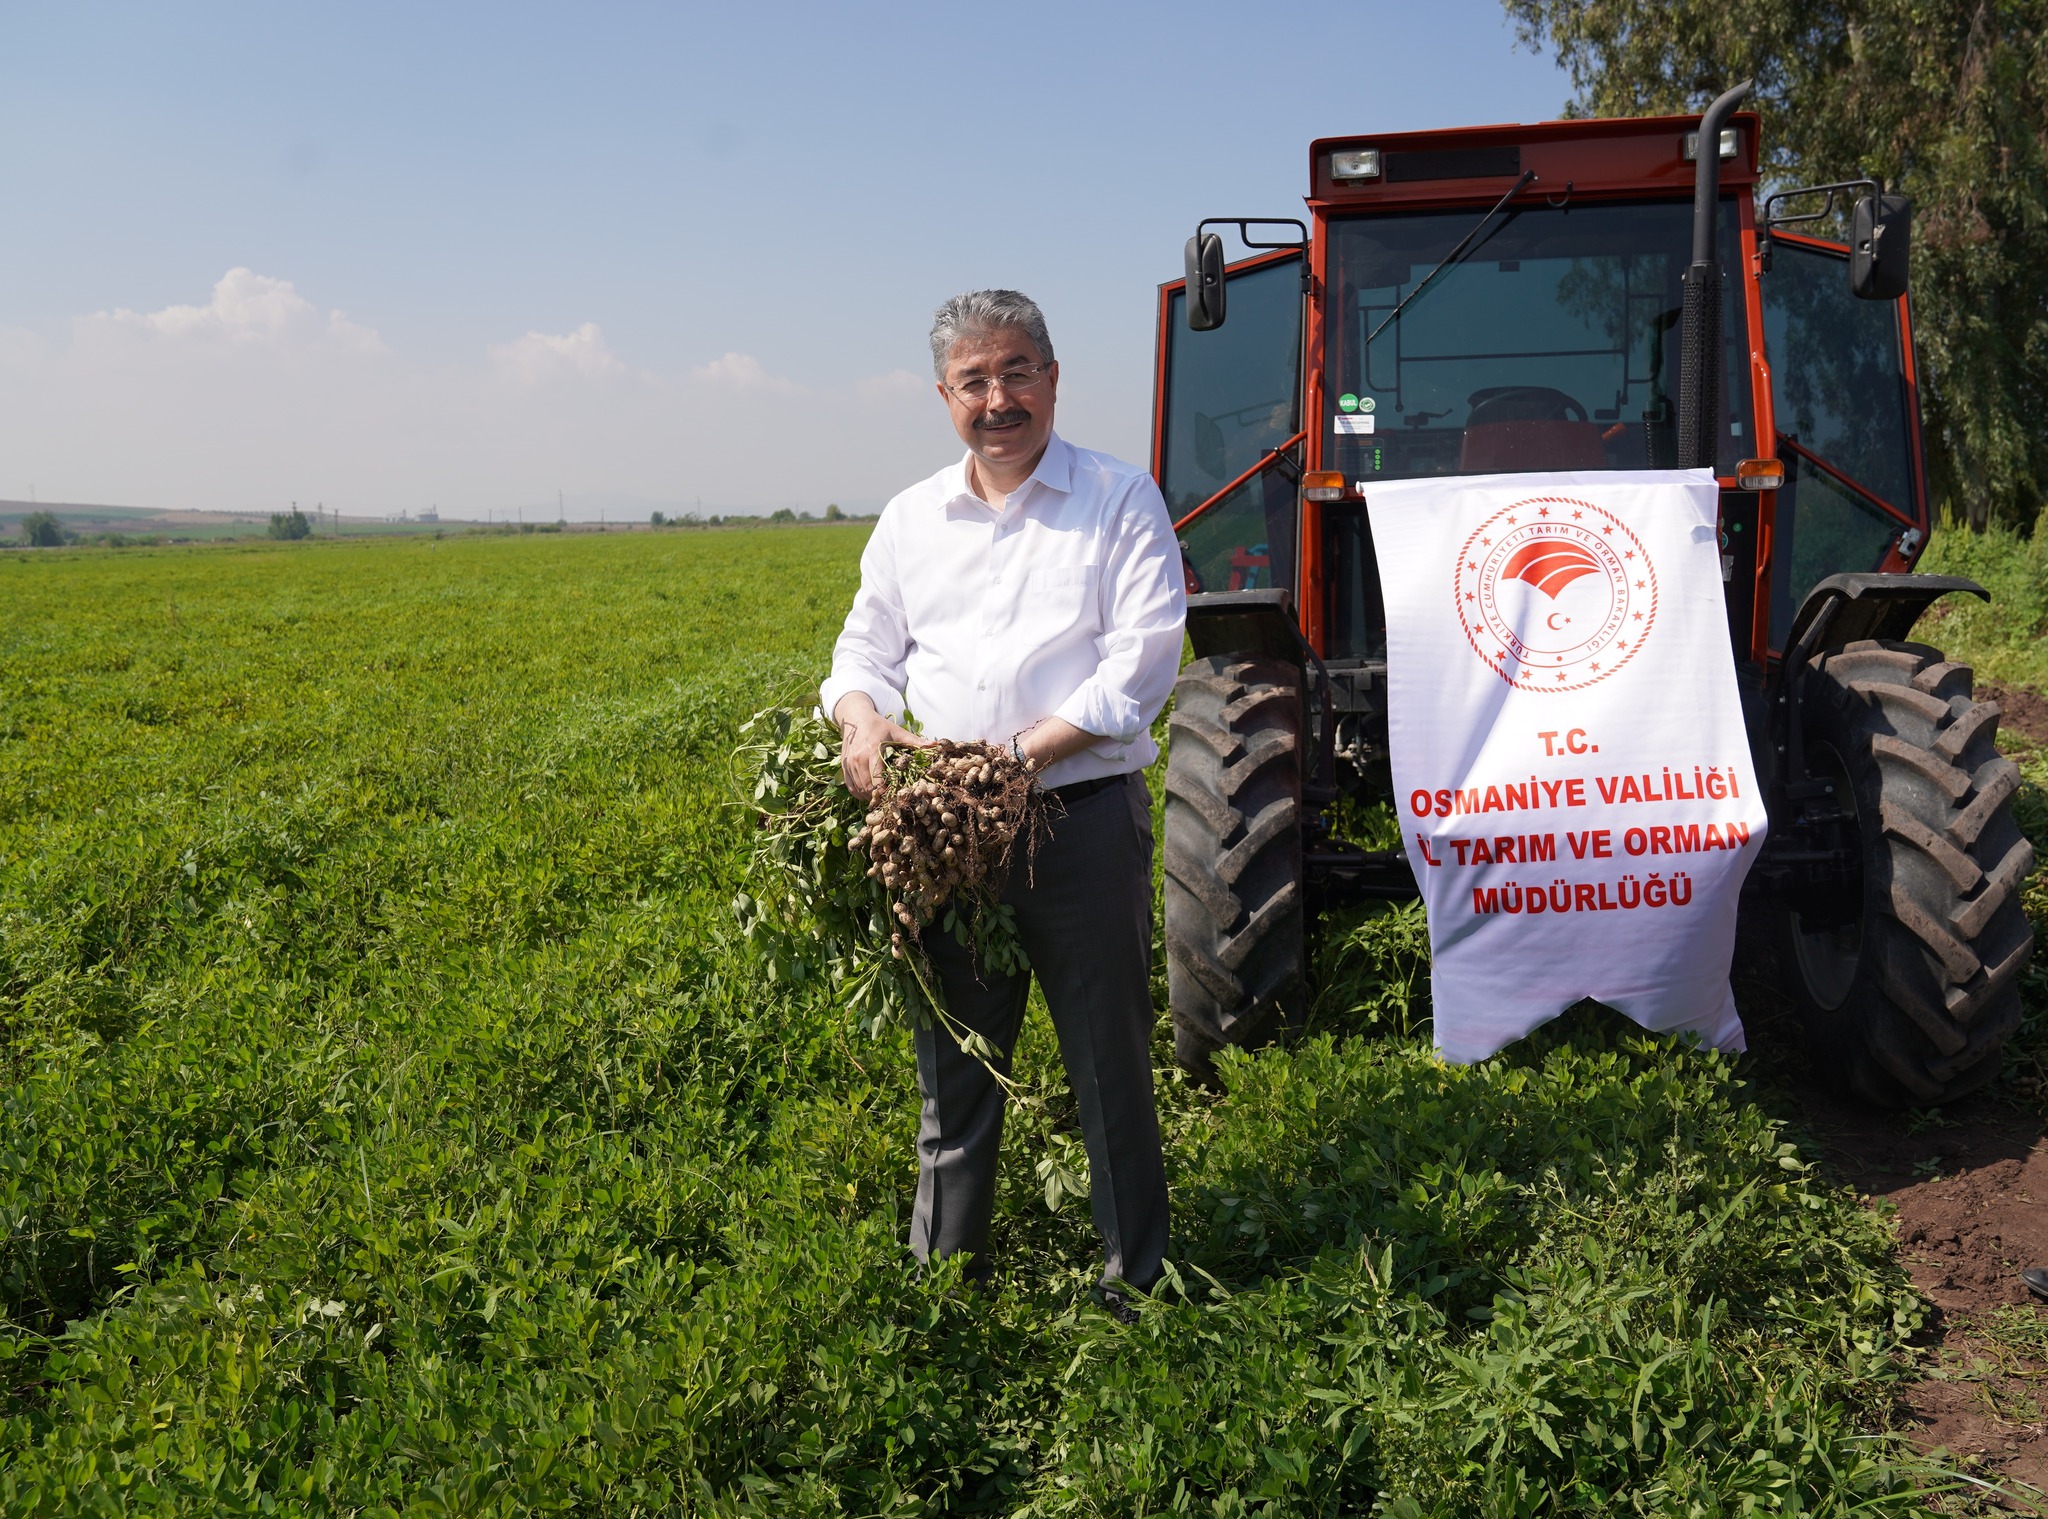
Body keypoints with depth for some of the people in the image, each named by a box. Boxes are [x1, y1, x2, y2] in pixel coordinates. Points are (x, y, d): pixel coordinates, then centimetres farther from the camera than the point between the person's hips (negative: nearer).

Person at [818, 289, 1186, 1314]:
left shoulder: (1121, 500, 1)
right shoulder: (911, 519, 15)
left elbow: (1141, 663, -8)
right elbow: (866, 648, 18)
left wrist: (1023, 751, -19)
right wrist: (862, 717, -6)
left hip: (1083, 815, -4)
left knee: (1111, 1063, 6)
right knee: (952, 1066, 13)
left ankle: (1134, 1284, 21)